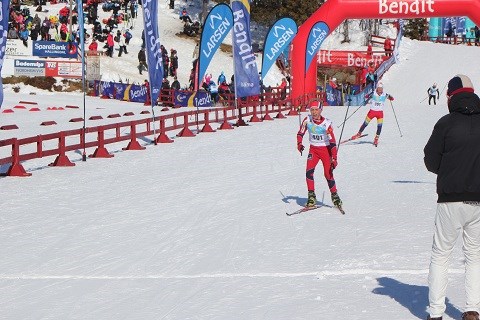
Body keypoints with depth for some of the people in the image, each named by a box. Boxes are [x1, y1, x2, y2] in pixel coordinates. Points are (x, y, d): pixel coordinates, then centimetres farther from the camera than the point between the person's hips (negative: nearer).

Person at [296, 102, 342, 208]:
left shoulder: (327, 123, -18)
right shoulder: (307, 120, -9)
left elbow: (332, 142, -17)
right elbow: (300, 133, 2)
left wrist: (334, 158, -21)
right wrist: (299, 144, -19)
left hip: (326, 150, -3)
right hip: (313, 149, 3)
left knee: (328, 174, -7)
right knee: (309, 171, -15)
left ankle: (335, 196, 13)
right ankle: (311, 196, -7)